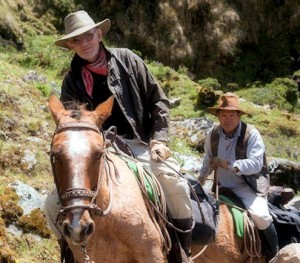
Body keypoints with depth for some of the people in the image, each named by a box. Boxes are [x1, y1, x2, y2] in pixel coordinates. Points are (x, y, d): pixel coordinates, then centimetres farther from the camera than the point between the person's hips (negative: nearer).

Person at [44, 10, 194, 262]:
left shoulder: (127, 60, 2)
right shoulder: (72, 80, 6)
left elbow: (158, 101, 3)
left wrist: (159, 139, -7)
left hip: (136, 144, -2)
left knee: (173, 180, -30)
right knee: (54, 204, -10)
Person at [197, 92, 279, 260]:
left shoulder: (251, 134, -16)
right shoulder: (213, 134, 0)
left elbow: (256, 164, -25)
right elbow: (209, 159, 18)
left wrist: (227, 164, -30)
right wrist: (202, 177, 5)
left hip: (247, 186, -6)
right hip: (222, 187, 6)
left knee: (260, 215, -25)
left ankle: (275, 253, -2)